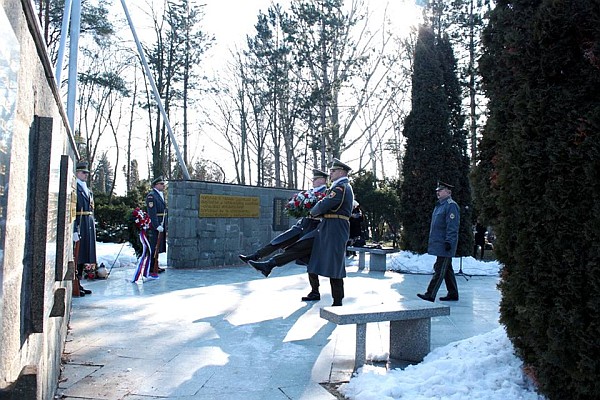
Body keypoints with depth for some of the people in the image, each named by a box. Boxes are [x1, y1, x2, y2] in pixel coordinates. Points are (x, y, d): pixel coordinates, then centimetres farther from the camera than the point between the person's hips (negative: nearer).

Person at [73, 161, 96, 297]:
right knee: (76, 256, -5)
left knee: (83, 256, 11)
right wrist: (74, 230, -21)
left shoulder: (87, 190, 19)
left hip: (89, 226, 8)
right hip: (79, 225, -8)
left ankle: (79, 284, 18)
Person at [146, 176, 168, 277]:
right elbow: (152, 213, -20)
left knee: (158, 247, 16)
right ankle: (149, 271, -5)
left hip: (161, 225, 9)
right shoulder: (151, 196, -13)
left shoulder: (161, 195, 17)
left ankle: (155, 267, 26)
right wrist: (157, 226, -24)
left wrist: (164, 225, 17)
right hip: (153, 226, -9)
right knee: (152, 248, -8)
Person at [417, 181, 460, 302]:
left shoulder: (451, 206, -13)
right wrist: (432, 240, 23)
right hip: (438, 243, 10)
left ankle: (430, 295, -6)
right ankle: (453, 294, 24)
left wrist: (448, 242, -23)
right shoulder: (439, 205, 18)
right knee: (447, 269, 15)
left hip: (444, 245, -10)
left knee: (440, 270, -7)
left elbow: (452, 226, -19)